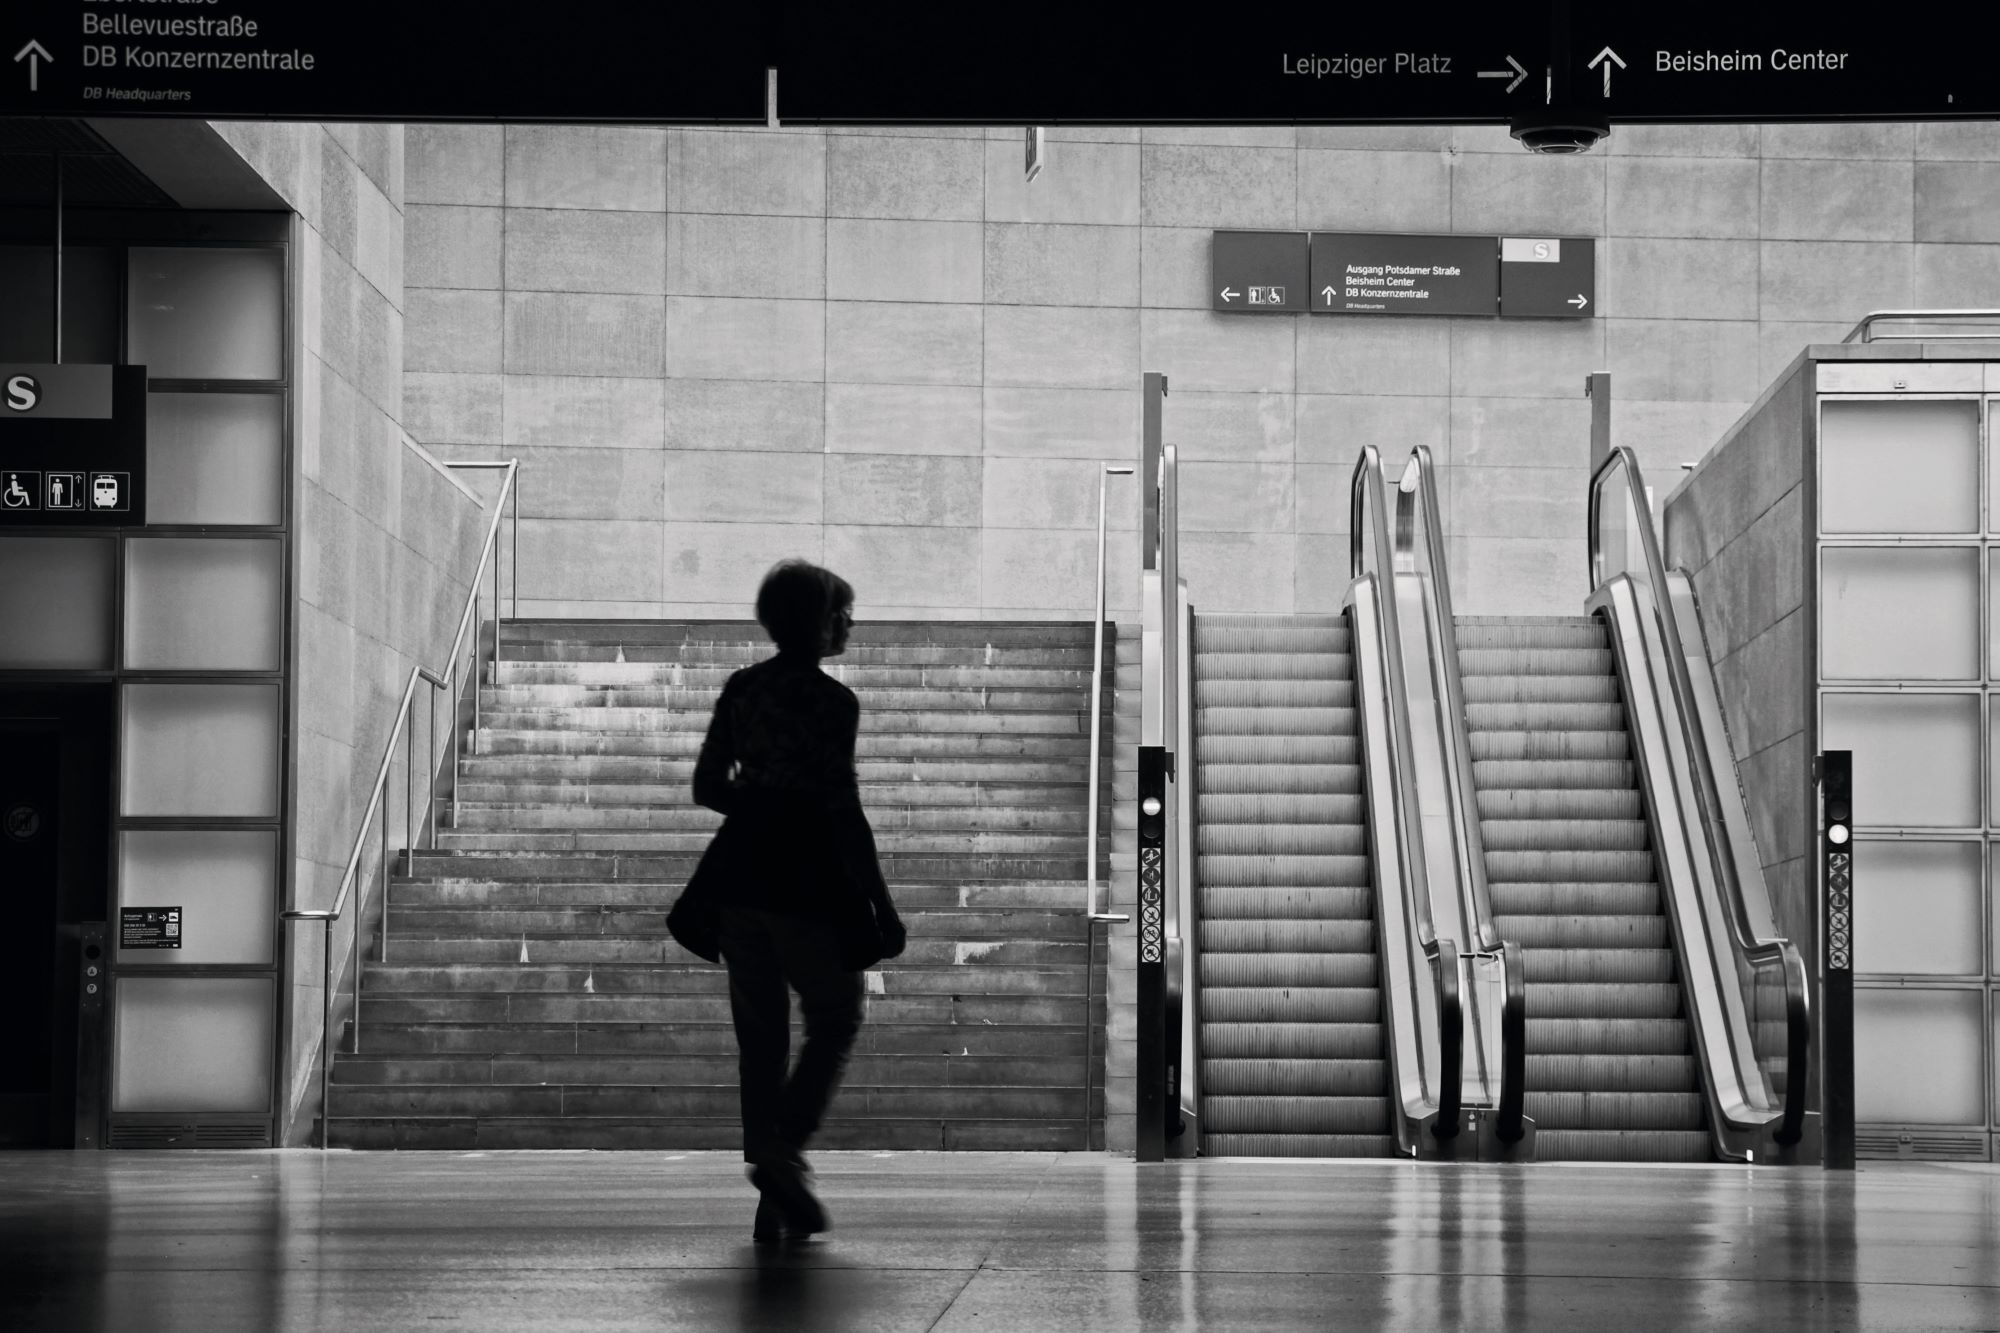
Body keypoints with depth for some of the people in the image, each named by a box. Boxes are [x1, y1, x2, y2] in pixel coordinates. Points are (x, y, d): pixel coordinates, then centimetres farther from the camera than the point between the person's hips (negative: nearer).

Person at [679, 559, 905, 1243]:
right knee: (834, 1021, 8)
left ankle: (773, 1200, 12)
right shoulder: (832, 701, -12)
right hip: (807, 883, -6)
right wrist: (881, 904, -9)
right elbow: (844, 812, -15)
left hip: (739, 876, 6)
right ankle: (781, 1153, -10)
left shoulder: (742, 688, 7)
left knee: (759, 1035, 10)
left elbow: (707, 786, 10)